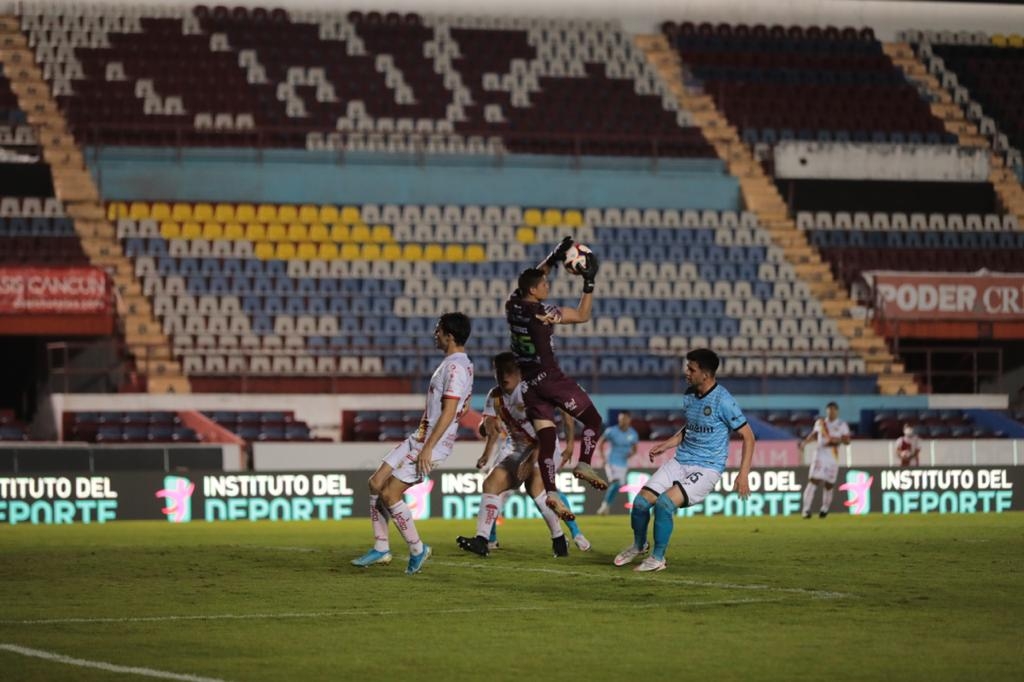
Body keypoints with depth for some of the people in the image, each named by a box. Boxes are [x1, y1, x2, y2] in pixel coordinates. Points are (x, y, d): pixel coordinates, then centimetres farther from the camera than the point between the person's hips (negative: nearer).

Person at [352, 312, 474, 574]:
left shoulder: (455, 368, -18)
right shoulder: (460, 364, 14)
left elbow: (449, 412, -24)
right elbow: (463, 409, 23)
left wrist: (428, 447, -26)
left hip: (432, 444, -10)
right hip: (419, 438, 10)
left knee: (390, 494, -10)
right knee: (376, 483, 7)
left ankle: (417, 549, 3)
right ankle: (381, 548, 12)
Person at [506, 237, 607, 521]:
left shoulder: (512, 306, 1)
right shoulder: (543, 313, -17)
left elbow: (531, 278, 21)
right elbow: (582, 315, -5)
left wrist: (553, 258, 19)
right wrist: (589, 284, -1)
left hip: (528, 383, 7)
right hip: (550, 378, -7)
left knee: (545, 438, 2)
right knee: (592, 419, 10)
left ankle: (551, 492, -8)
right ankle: (584, 464, -4)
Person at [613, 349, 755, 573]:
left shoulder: (723, 401, -16)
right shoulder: (689, 395, 6)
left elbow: (748, 437, -11)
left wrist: (743, 474, -18)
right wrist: (667, 444, 9)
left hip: (707, 468, -7)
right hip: (679, 462, 7)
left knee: (665, 502, -27)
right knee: (641, 501, -6)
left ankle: (658, 558, -8)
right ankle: (639, 545, 24)